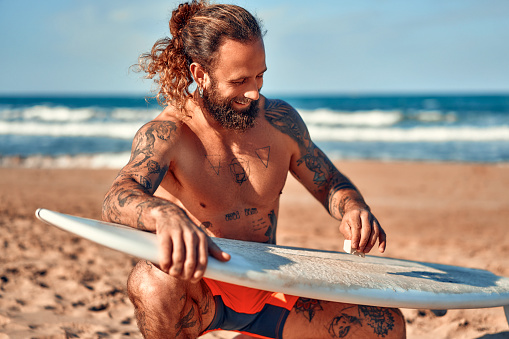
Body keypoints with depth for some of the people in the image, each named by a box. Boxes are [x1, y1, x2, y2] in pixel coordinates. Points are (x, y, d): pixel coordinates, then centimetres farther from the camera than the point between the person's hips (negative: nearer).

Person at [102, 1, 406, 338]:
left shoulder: (280, 120, -3)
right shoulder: (165, 134, -18)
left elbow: (330, 183, 11)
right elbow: (116, 201, -37)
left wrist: (353, 209, -14)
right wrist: (167, 215, -61)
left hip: (266, 292, 6)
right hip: (199, 295, -5)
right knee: (153, 279, -41)